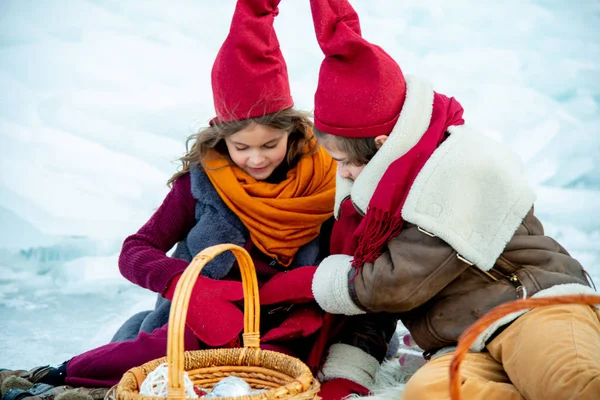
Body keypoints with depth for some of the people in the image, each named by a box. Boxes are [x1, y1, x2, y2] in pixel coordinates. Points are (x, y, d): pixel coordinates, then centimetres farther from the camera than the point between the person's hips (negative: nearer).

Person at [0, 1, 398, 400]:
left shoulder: (327, 182, -5)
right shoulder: (202, 179, -2)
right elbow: (134, 252, -1)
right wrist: (191, 288, -22)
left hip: (286, 334, 0)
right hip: (202, 326, 0)